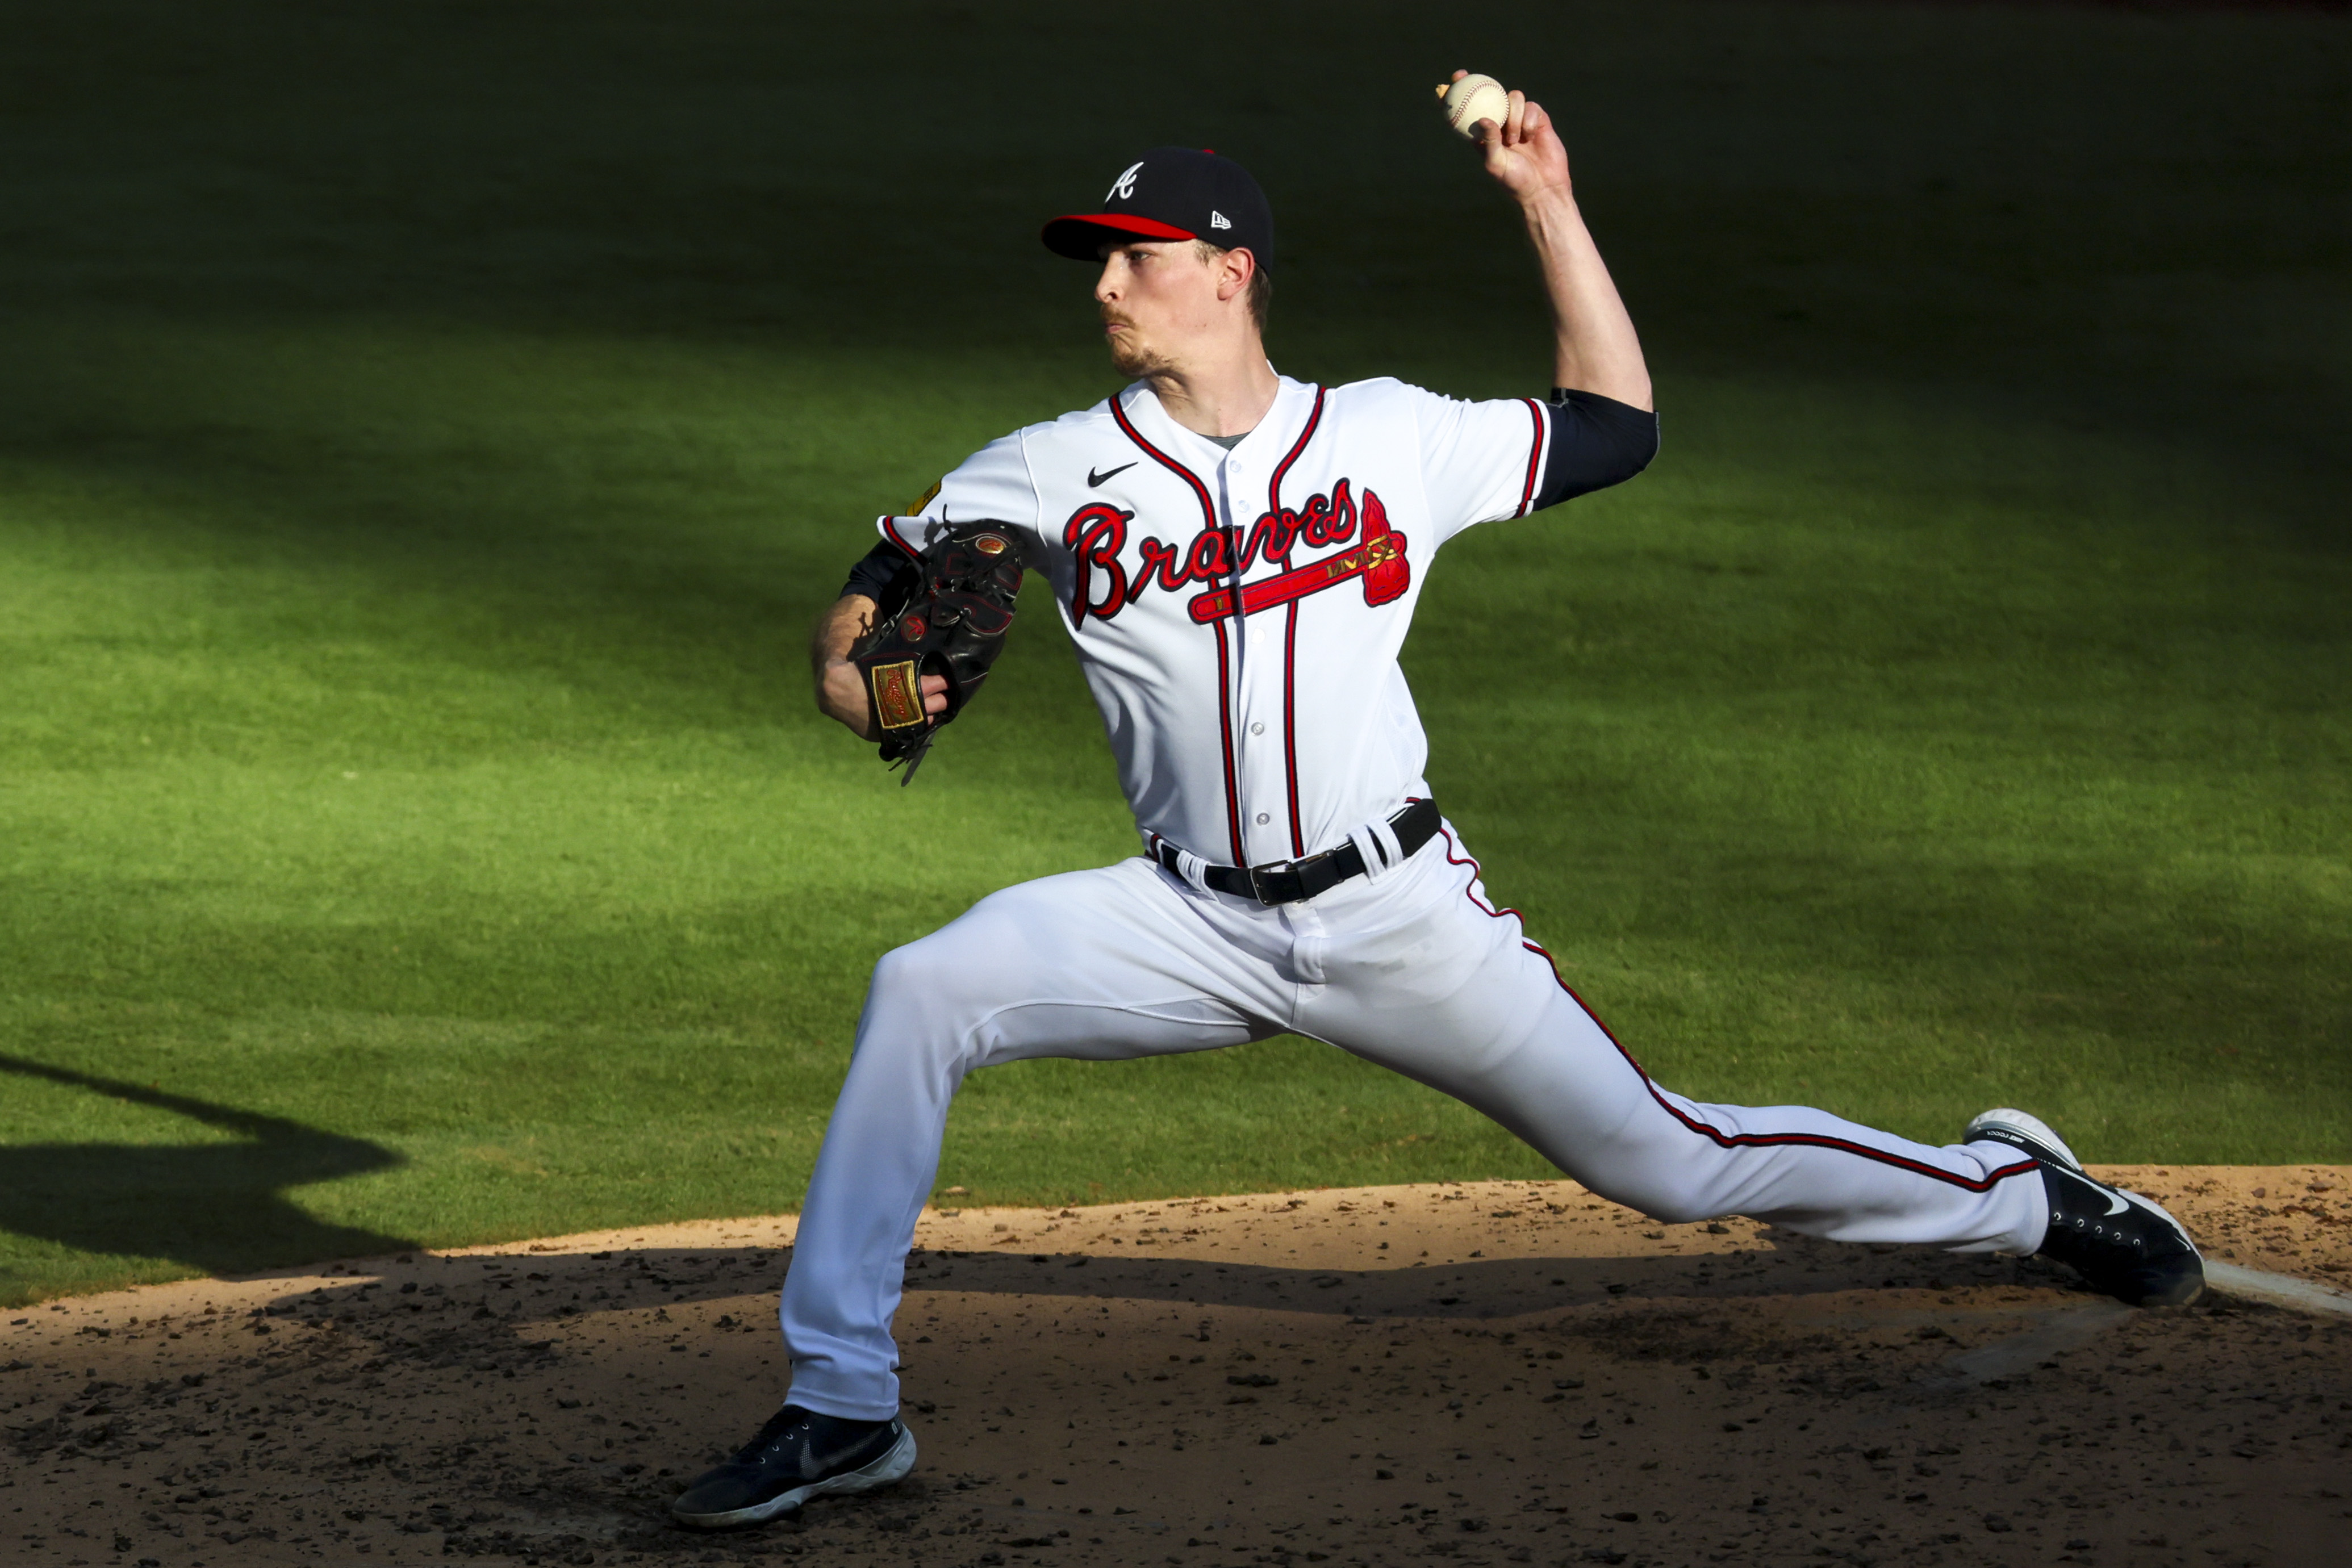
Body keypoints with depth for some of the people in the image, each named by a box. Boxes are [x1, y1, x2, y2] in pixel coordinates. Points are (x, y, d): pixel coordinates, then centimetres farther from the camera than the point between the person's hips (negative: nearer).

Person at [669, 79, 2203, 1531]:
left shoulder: (1390, 437, 0)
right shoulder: (1057, 471, 0)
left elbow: (1616, 427, 9)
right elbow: (879, 582, 5)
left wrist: (1551, 207, 2)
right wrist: (848, 672, -19)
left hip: (1401, 919, -1)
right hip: (1197, 923, 1)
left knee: (1667, 1164, 1)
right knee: (921, 994, -22)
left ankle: (2010, 1187, 26)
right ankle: (840, 1404, -15)